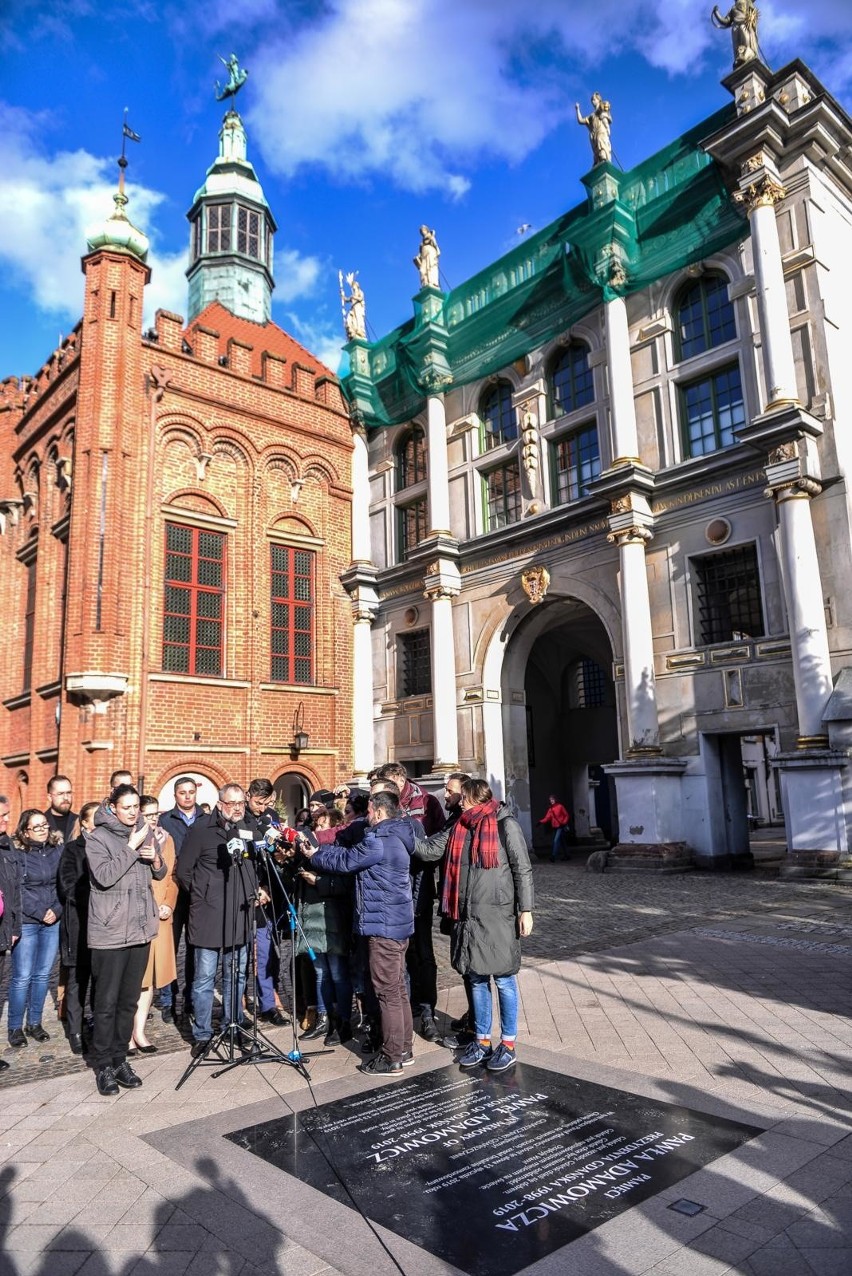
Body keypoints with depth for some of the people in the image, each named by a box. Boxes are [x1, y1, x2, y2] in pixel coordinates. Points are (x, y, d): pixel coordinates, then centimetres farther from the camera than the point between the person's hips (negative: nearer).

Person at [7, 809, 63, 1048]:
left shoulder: (58, 850, 4)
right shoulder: (16, 853, -6)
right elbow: (18, 890, -10)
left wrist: (56, 910, -9)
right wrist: (41, 913, -12)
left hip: (53, 922, 4)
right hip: (26, 923, -4)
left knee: (43, 975, 10)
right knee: (22, 977, 0)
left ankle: (34, 1023, 23)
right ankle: (15, 1027, 15)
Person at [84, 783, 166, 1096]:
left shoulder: (145, 831, 8)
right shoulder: (98, 837, -6)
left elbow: (160, 874, 15)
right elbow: (104, 876, -20)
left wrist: (155, 859, -6)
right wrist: (131, 847, -18)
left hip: (141, 928, 5)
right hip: (110, 931, -5)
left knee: (129, 1000, 12)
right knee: (106, 1002, 2)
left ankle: (120, 1058, 23)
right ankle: (103, 1064, 15)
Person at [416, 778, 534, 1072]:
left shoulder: (505, 825, -8)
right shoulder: (458, 828, 9)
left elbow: (523, 869, -7)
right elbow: (429, 850, 6)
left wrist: (525, 910, -9)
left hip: (497, 915, -6)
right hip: (467, 916, 6)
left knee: (503, 980, 6)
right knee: (476, 979, 15)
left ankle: (508, 1044, 20)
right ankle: (482, 1040, 29)